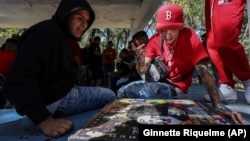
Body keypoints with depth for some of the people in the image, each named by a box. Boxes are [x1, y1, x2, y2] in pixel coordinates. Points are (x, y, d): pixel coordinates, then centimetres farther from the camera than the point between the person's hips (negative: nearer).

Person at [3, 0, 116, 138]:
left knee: (109, 95, 15)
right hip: (54, 101, -10)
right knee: (109, 96, -3)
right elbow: (17, 82, -32)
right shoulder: (45, 33, -22)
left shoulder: (59, 35, 11)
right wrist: (44, 120, -37)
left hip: (65, 91, 10)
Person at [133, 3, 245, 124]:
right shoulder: (155, 40, -8)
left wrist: (217, 104, -38)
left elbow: (203, 70, -27)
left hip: (177, 87, -5)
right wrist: (141, 58, -36)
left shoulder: (189, 36, -18)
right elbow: (142, 71, -12)